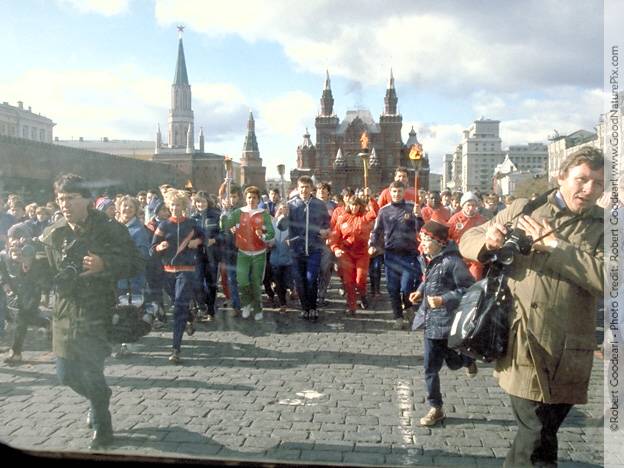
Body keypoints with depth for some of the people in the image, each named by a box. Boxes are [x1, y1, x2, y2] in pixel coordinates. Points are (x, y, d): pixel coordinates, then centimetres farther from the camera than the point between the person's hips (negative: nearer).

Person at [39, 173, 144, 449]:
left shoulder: (110, 230, -9)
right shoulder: (53, 234, 4)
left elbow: (136, 265, -10)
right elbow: (47, 273, 16)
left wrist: (104, 265, -24)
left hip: (98, 312, -5)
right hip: (65, 313, 5)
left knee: (91, 371, -6)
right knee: (67, 374, 11)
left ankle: (102, 428, 18)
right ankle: (99, 397, 43)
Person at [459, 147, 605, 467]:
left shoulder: (604, 226, 5)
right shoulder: (523, 209, 7)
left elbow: (604, 278, -13)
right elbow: (468, 241, 10)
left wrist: (554, 244, -14)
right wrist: (487, 241, -12)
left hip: (565, 356, 1)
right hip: (521, 347, -1)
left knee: (536, 438, 14)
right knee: (537, 439, 2)